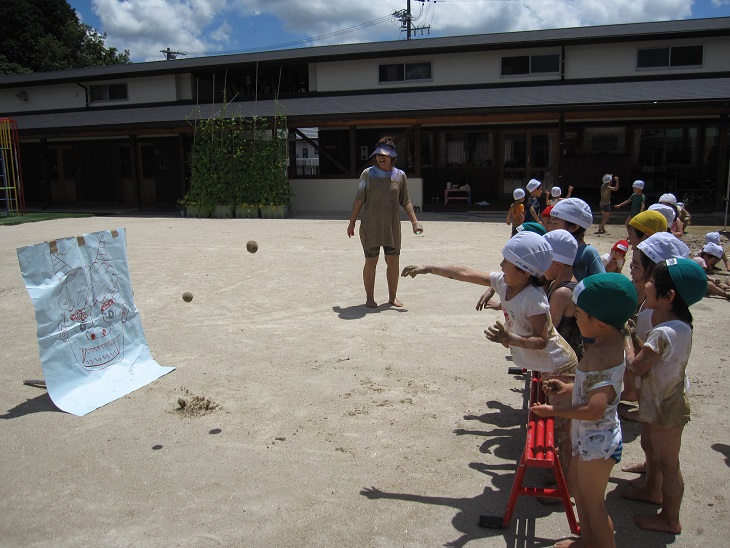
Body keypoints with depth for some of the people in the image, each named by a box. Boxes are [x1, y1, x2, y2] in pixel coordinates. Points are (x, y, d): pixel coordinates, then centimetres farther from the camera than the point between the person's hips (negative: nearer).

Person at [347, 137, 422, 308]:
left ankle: (392, 297, 20)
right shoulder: (368, 174, -1)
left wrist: (414, 221, 0)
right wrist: (352, 223, 2)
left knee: (393, 262, 5)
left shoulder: (400, 176, 3)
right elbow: (359, 200, 2)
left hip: (392, 227, 2)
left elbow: (405, 202, 9)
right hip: (370, 227, -2)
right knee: (371, 262, 2)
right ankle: (369, 298, 16)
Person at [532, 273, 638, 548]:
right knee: (576, 485, 28)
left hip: (597, 440, -10)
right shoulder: (609, 343, -2)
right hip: (590, 435, 10)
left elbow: (594, 410, -34)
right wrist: (567, 388, 5)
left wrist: (554, 411, -22)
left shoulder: (602, 357, -32)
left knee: (593, 503, 10)